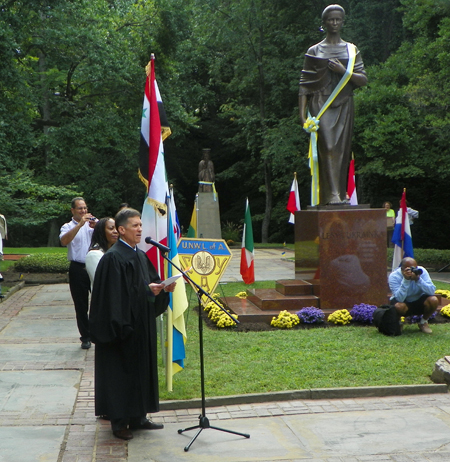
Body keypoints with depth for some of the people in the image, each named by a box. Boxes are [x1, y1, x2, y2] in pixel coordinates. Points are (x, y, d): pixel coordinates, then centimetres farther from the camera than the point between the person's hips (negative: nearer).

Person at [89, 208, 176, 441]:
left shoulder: (141, 255, 12)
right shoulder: (113, 258, -14)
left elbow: (152, 282, 15)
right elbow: (116, 294, -20)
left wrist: (164, 288, -5)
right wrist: (147, 290, -24)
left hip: (142, 325, 9)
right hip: (123, 325, -9)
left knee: (142, 368, 13)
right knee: (121, 371, 0)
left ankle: (138, 417, 24)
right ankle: (119, 421, 11)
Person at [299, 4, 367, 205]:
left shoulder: (351, 50, 16)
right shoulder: (314, 51, 9)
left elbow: (363, 80, 7)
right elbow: (304, 85, 4)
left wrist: (343, 71, -10)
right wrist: (302, 113, -6)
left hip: (343, 105, 3)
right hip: (321, 104, -3)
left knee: (341, 149, -1)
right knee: (327, 146, -18)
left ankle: (340, 195, 4)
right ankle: (333, 194, -24)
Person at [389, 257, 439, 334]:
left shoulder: (421, 271, -16)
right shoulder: (394, 276, -23)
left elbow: (432, 291, -26)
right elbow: (400, 298, -34)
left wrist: (418, 279, -38)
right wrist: (405, 280, -40)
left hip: (419, 302, 3)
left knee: (433, 300, -27)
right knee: (399, 306, -37)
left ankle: (423, 322, 2)